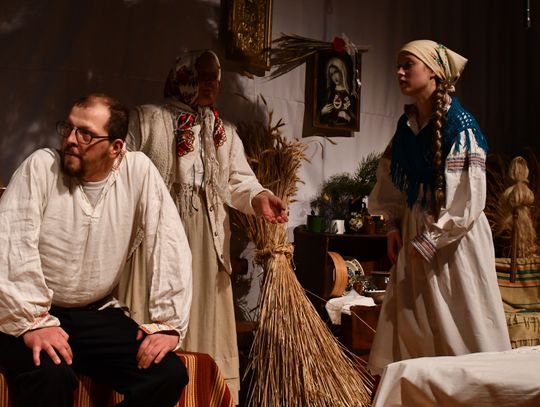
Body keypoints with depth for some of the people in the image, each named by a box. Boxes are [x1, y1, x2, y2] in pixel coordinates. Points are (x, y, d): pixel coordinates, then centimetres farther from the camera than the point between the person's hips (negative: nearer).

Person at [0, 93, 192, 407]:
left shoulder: (139, 171, -5)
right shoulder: (41, 165, -9)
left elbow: (170, 247, -8)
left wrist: (168, 323, -14)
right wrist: (32, 322, -24)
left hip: (97, 314, 3)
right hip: (36, 314, -3)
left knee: (169, 374, -15)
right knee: (52, 376, -33)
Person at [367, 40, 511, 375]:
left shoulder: (460, 125, -11)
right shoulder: (405, 127, 9)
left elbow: (469, 197, -16)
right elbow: (392, 184, 16)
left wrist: (431, 240, -16)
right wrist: (395, 227, 4)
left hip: (454, 237, -6)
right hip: (414, 235, 6)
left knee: (459, 321, -1)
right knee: (412, 323, 7)